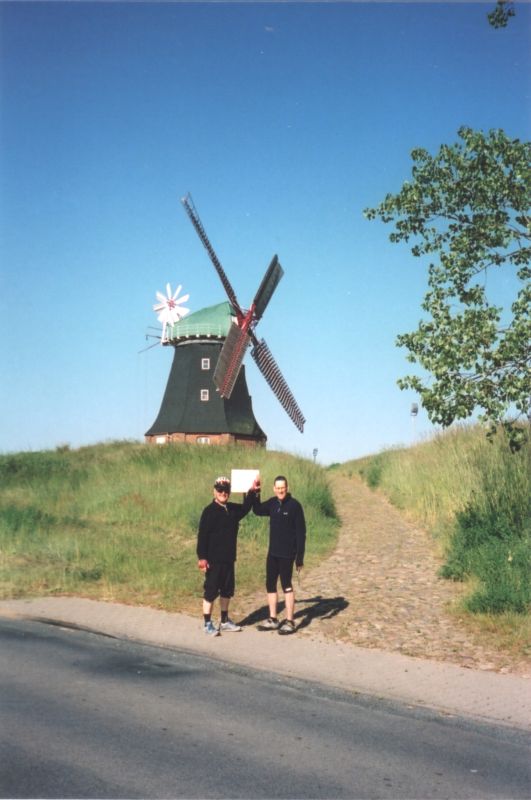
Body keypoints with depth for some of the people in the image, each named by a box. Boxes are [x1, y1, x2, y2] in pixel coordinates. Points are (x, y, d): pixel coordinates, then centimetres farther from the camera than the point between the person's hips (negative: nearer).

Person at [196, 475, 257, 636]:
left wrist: (252, 491, 11)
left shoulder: (233, 509, 7)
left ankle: (225, 621, 26)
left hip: (229, 559, 7)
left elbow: (246, 507, 27)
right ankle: (207, 624, 6)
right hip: (213, 560, -7)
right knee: (211, 591, -2)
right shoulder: (209, 511, -12)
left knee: (227, 590, 14)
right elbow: (202, 535, -15)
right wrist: (202, 557, -20)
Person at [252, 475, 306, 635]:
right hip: (272, 552, 6)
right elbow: (258, 510, 17)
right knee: (270, 585, 11)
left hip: (287, 554, -6)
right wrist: (256, 493, 0)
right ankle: (273, 620, 21)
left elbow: (301, 532, -12)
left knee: (287, 586, -1)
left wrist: (300, 557, -15)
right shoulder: (272, 503, 4)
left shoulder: (294, 505, -13)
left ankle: (290, 622, 7)